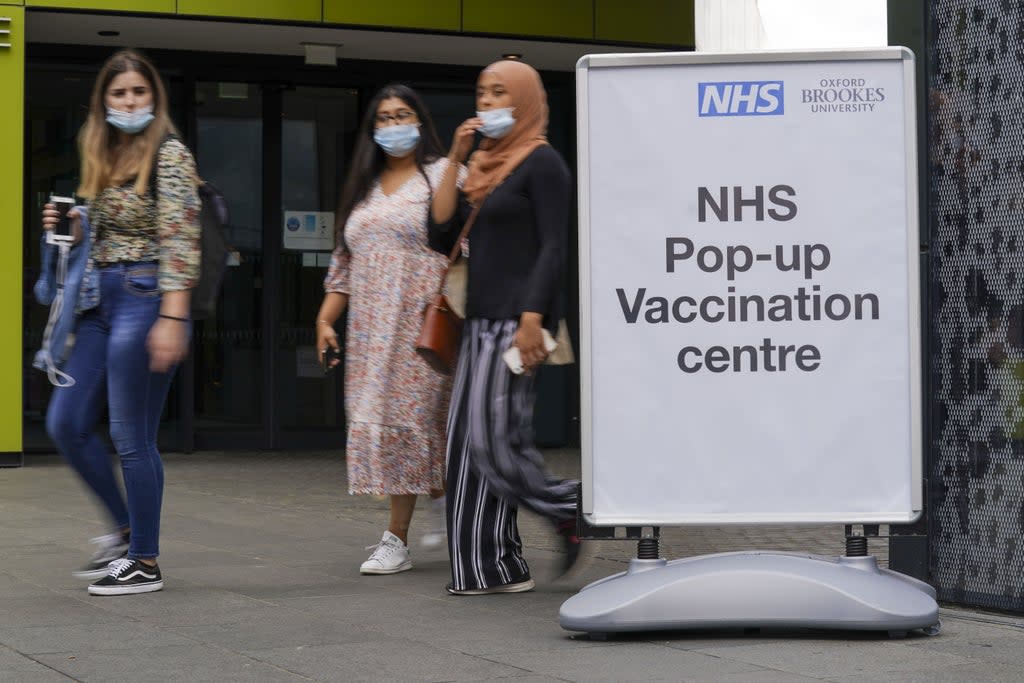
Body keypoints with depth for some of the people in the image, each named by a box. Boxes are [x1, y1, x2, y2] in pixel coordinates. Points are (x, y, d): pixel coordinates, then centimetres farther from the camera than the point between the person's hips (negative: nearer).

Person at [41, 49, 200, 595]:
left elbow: (180, 240, -16)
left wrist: (172, 319, -24)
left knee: (132, 436, -4)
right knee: (66, 423, 7)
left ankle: (145, 561, 8)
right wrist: (66, 224, 4)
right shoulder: (103, 156, 16)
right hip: (101, 299, 8)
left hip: (144, 298, -8)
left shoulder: (169, 155, -8)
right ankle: (125, 528, 23)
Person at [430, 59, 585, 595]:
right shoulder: (484, 165, 18)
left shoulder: (541, 162, -6)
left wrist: (532, 320, -23)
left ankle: (573, 508, 6)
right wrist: (454, 162, 5)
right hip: (482, 321, 9)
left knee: (493, 440, -14)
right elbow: (441, 234, 11)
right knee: (467, 444, 5)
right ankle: (495, 567, 9)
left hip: (517, 321, -9)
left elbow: (553, 249, -13)